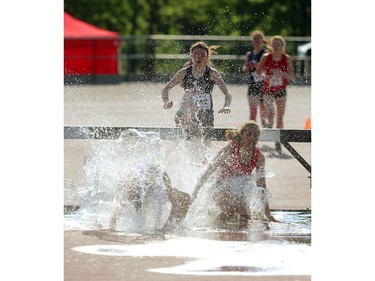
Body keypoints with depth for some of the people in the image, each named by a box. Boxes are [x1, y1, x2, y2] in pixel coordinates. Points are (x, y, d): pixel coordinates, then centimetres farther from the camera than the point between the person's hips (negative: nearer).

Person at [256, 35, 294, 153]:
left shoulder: (286, 58, -2)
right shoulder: (266, 57, -4)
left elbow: (291, 76, -3)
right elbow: (258, 70, 5)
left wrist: (282, 74, -23)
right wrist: (263, 76, -16)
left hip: (281, 90, 1)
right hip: (268, 90, -1)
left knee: (280, 117, 6)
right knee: (270, 113, -23)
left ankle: (278, 141, 16)